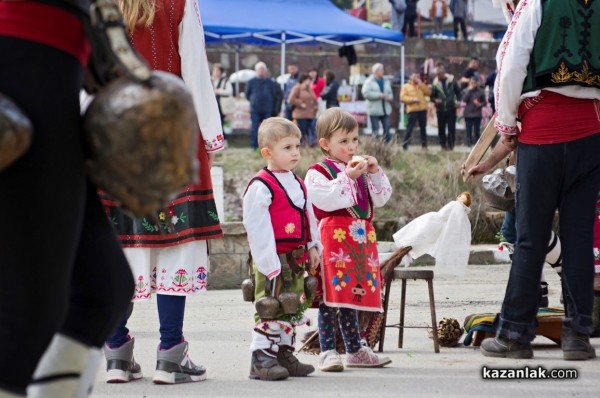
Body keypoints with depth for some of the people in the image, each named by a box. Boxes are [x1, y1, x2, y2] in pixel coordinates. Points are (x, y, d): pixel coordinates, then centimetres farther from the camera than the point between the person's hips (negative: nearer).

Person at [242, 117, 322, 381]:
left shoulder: (297, 184, 13)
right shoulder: (261, 187, -14)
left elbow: (308, 216, 23)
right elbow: (257, 228, -17)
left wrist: (313, 246, 15)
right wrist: (269, 263, -20)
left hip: (296, 258, 9)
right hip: (273, 259, -9)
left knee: (293, 308, 13)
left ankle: (284, 354, 22)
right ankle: (262, 358, -5)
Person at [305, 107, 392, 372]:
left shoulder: (361, 171, 17)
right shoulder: (318, 172, -4)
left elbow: (381, 198, 13)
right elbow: (328, 199, -19)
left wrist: (375, 173, 0)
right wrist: (348, 177, -18)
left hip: (360, 239, 7)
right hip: (333, 239, -7)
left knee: (351, 294, 15)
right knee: (330, 297, -7)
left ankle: (355, 350, 23)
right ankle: (327, 352, -2)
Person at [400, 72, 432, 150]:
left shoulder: (421, 86, 21)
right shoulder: (406, 86, 8)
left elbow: (428, 92, 4)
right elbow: (403, 97, -3)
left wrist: (420, 83, 0)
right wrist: (412, 99, -16)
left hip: (422, 109, 4)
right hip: (412, 110, -4)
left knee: (423, 128, 7)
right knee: (409, 128, -10)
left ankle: (424, 145, 14)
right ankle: (405, 145, -8)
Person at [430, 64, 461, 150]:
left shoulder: (452, 80, -1)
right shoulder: (435, 83, 0)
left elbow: (458, 91, 9)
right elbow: (432, 96, 5)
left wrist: (457, 101, -4)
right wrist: (435, 100, -16)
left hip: (451, 108, -1)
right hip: (440, 109, 1)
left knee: (452, 128, -2)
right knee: (441, 129, 3)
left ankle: (450, 145, 5)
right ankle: (443, 145, 13)